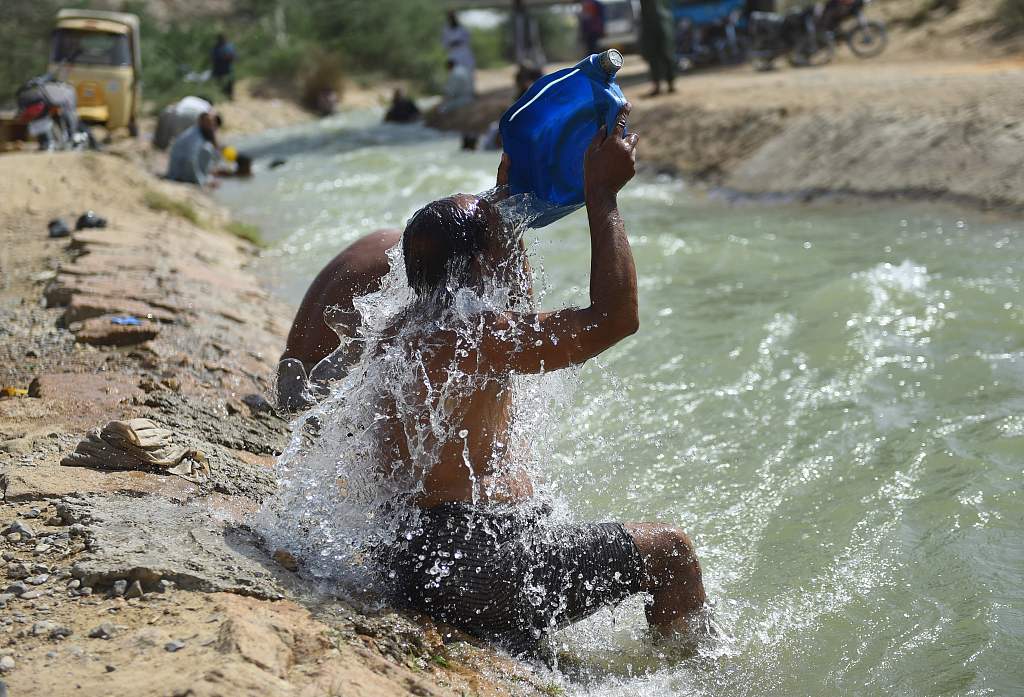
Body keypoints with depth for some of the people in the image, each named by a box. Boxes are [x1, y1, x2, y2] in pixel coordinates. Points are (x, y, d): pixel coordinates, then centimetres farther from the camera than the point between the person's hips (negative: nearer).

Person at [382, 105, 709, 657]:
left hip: (411, 557, 10)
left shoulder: (407, 330, 9)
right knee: (670, 551, 5)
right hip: (472, 565, -10)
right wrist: (602, 193, -13)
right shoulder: (470, 338, -20)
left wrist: (507, 196, 27)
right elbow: (614, 318, -19)